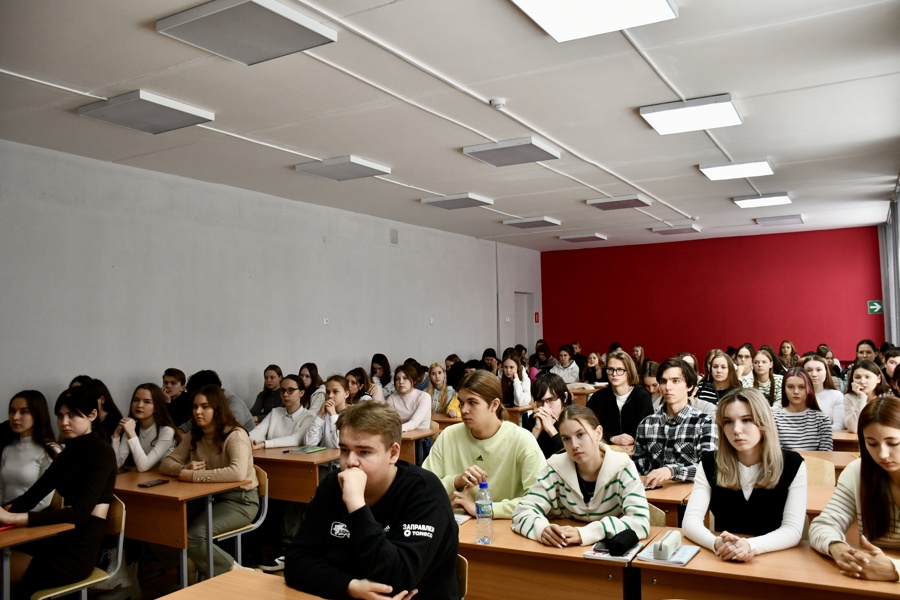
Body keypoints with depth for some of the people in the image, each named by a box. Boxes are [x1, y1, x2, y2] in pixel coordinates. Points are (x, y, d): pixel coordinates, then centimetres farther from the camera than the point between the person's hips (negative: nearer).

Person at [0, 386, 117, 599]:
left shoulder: (101, 452, -12)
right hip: (62, 537, 7)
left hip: (82, 546, -7)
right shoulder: (71, 450, 13)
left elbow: (80, 512, -23)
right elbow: (36, 492, 4)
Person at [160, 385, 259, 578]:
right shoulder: (194, 436, 5)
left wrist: (193, 475, -30)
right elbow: (166, 464, 6)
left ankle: (236, 574, -7)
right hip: (208, 497, 7)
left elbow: (238, 473, -34)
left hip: (239, 500, -7)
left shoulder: (235, 435, -18)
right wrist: (184, 469, -18)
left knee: (192, 535, -26)